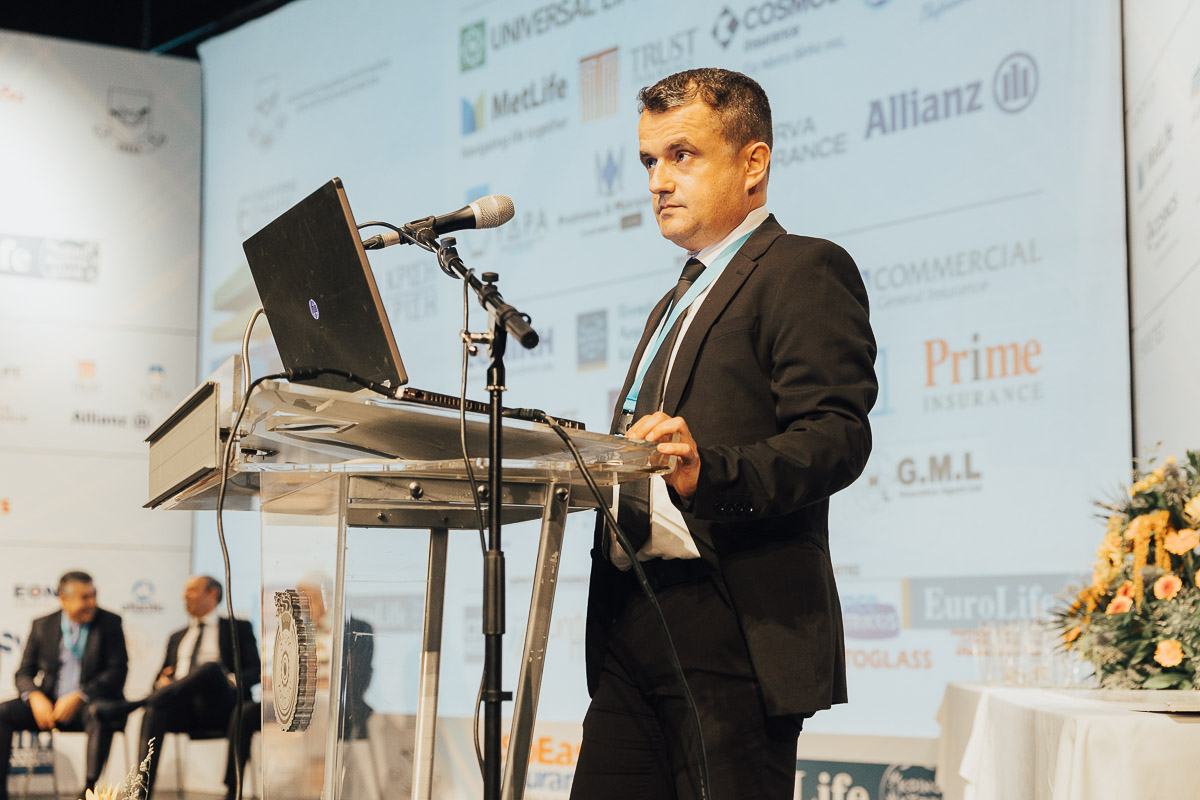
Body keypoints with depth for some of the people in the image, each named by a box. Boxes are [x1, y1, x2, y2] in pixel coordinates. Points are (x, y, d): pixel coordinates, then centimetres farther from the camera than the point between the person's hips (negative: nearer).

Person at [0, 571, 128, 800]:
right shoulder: (42, 625, 9)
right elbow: (24, 672, 9)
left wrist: (78, 697, -20)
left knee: (100, 713, -39)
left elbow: (118, 671, -7)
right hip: (48, 704, 3)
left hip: (90, 702, -3)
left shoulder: (110, 623, 1)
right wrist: (36, 697, -14)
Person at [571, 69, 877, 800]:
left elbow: (836, 438, -15)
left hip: (736, 629, -8)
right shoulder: (680, 301, 27)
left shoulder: (805, 271, -2)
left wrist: (710, 474, -31)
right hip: (634, 627, 8)